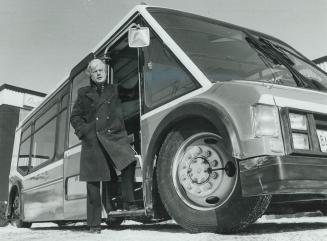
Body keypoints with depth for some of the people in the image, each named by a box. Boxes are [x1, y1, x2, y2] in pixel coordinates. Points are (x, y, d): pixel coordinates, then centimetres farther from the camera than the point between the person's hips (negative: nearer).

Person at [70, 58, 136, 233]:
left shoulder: (114, 90, 18)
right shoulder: (84, 93, 15)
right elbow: (75, 117, 15)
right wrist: (84, 132, -1)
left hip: (114, 136, 1)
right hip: (93, 141, 0)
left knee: (129, 161, -28)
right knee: (93, 183, 0)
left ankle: (128, 202, -15)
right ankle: (94, 224, 9)